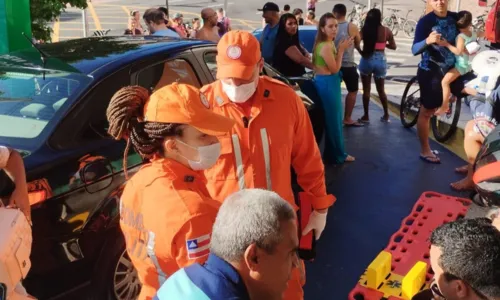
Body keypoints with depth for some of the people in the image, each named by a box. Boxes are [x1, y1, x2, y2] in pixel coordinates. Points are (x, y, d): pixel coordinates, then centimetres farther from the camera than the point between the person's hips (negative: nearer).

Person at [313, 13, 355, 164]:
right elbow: (335, 69, -17)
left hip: (326, 83, 11)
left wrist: (339, 49, 2)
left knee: (331, 118, 18)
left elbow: (333, 65, 10)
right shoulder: (326, 46, -21)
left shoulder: (327, 44, 10)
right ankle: (336, 155, 13)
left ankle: (334, 153, 29)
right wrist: (341, 50, -12)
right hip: (327, 84, -11)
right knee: (333, 119, 1)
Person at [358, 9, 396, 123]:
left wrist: (361, 51, -3)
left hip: (367, 60, -2)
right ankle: (386, 115, 21)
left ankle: (366, 116, 10)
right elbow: (393, 46, 7)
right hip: (380, 61, 2)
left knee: (366, 89, 8)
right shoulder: (386, 31, -1)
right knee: (381, 89, 16)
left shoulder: (364, 30, -7)